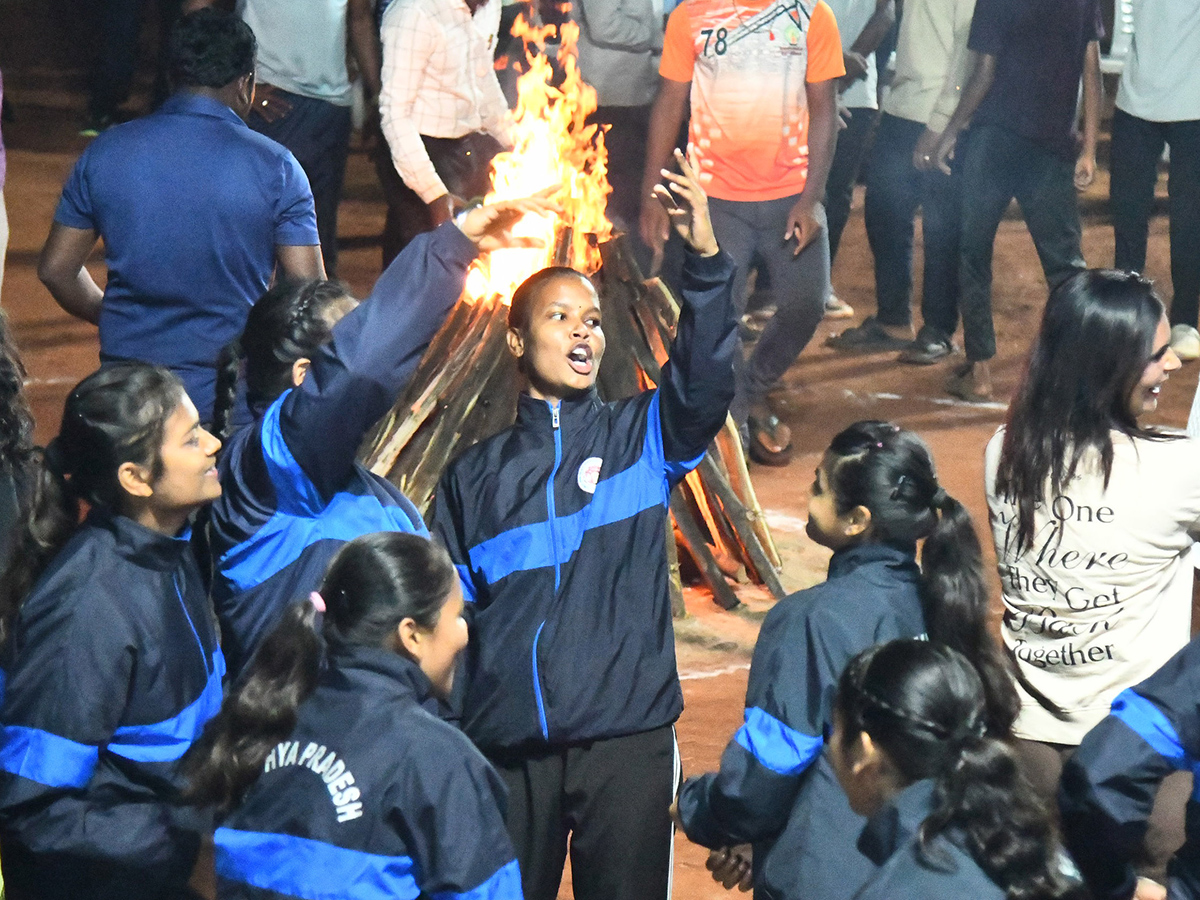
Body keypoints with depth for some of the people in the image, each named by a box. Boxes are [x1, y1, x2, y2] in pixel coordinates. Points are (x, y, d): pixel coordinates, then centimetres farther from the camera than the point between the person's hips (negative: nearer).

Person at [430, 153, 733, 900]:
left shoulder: (642, 439, 8)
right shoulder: (475, 475, 12)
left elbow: (705, 383, -13)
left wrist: (706, 261, -27)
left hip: (629, 734, -1)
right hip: (507, 746, 1)